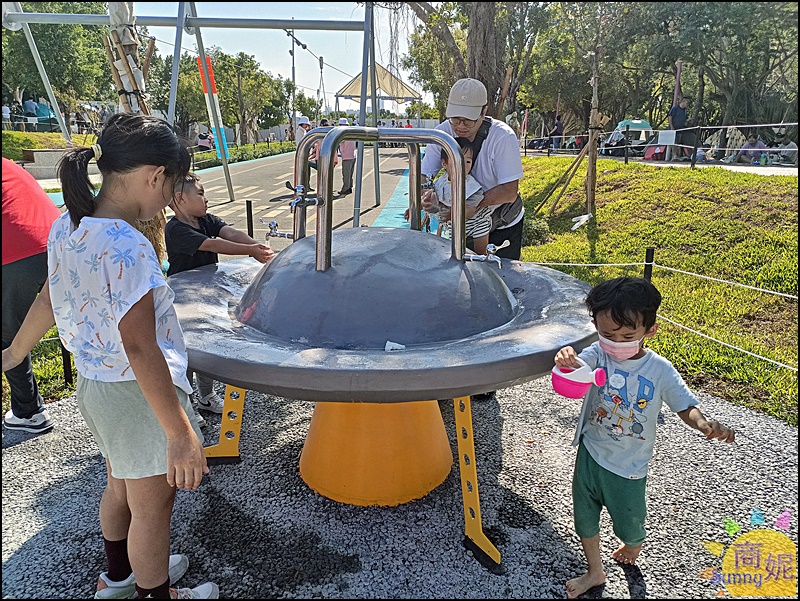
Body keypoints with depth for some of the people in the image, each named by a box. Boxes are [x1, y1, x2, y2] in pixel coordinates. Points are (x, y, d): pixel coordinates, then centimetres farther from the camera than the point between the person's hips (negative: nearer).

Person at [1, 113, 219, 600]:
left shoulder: (68, 226, -1)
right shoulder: (126, 248, -28)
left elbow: (49, 299, 12)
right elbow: (140, 346, -32)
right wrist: (180, 435, -29)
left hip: (94, 383, 9)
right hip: (138, 394, -9)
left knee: (121, 487, 29)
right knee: (151, 508, 13)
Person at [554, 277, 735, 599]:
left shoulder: (660, 370, -16)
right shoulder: (597, 354, -14)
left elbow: (686, 406, -9)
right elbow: (577, 365, -33)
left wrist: (704, 423, -33)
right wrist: (566, 358, -59)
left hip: (629, 467, -1)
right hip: (590, 453, 2)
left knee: (628, 524, 18)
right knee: (584, 518, 16)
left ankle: (634, 546, 56)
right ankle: (595, 572, 42)